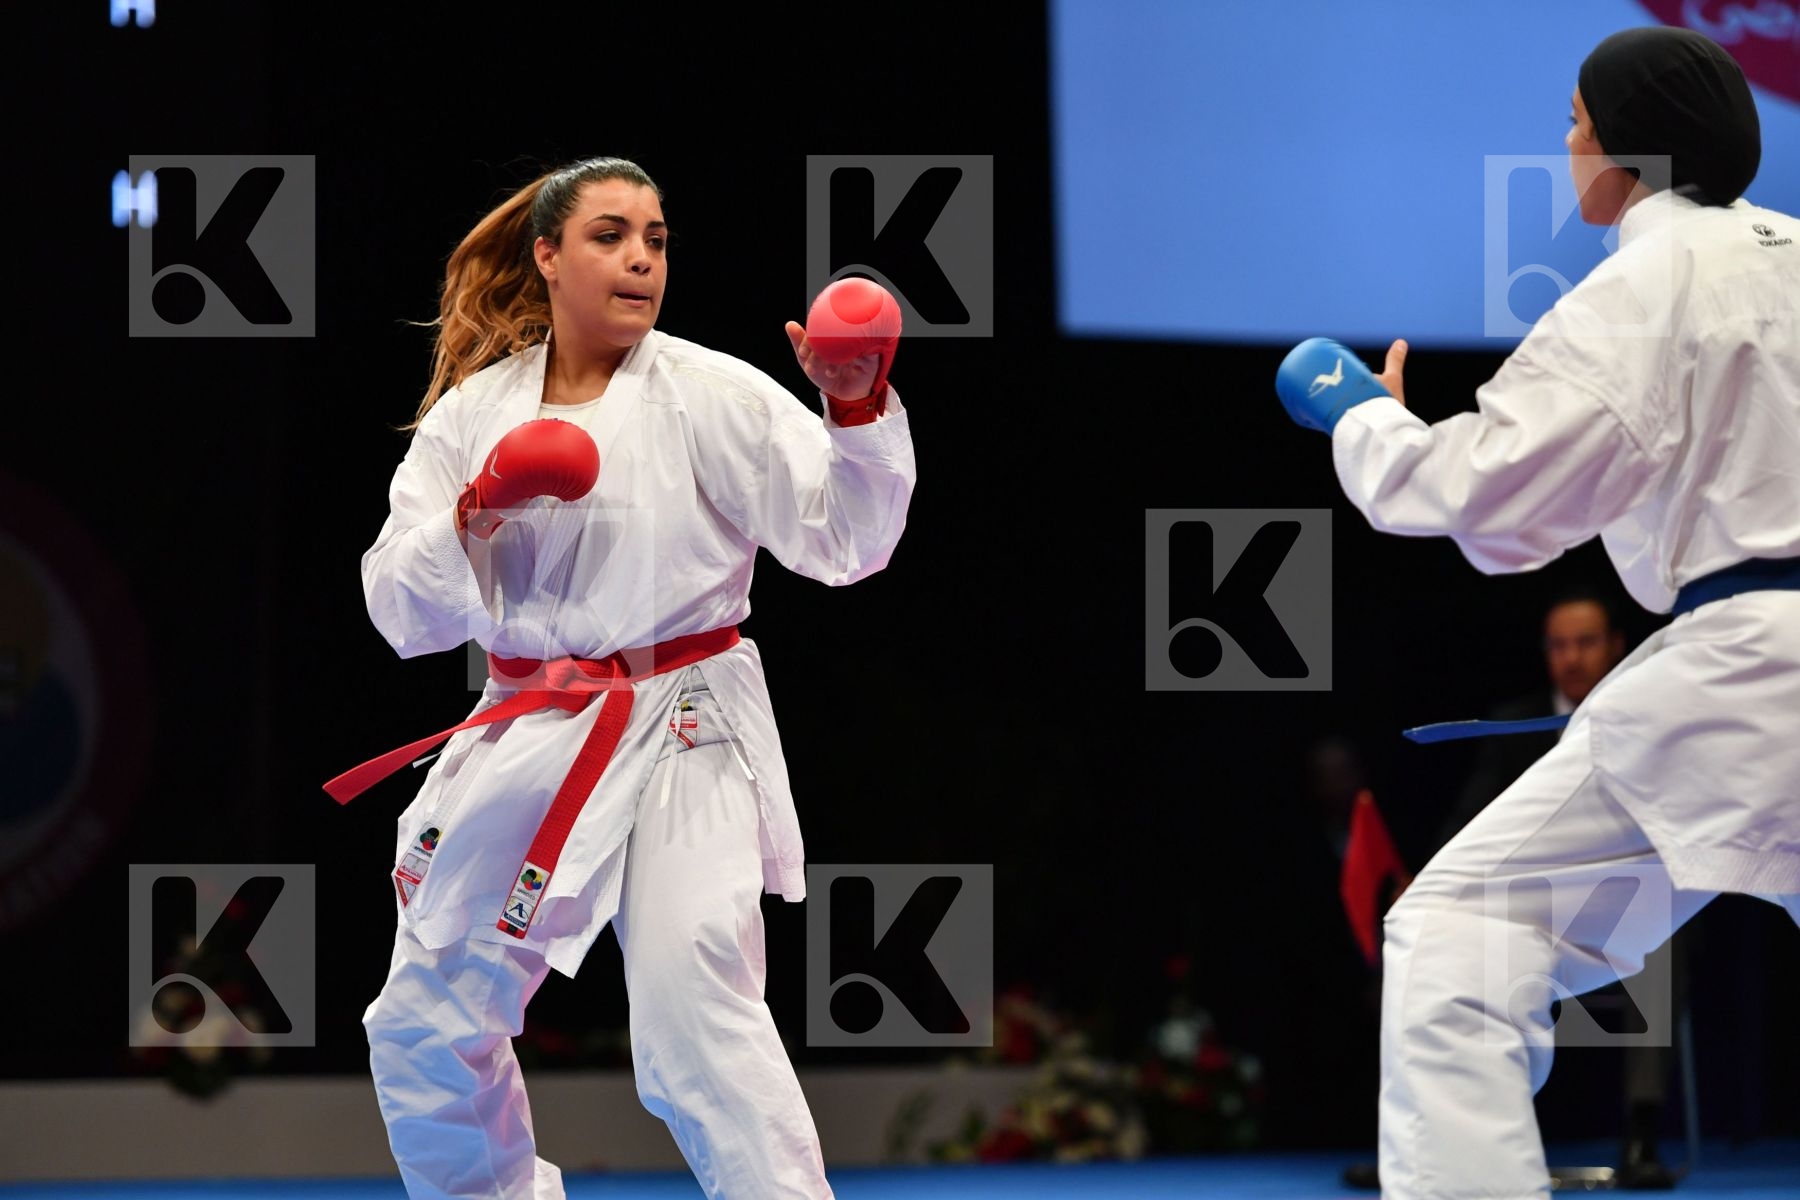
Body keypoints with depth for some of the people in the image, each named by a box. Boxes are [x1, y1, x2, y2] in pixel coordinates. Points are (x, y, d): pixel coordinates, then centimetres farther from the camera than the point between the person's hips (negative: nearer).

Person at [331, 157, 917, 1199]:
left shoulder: (710, 393, -5)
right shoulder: (474, 410, 5)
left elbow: (843, 537, -15)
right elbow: (406, 611, 2)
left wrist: (857, 409, -31)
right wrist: (476, 515, -15)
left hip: (681, 740, -5)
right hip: (525, 743, 5)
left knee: (698, 1027, -22)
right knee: (425, 1033, 14)